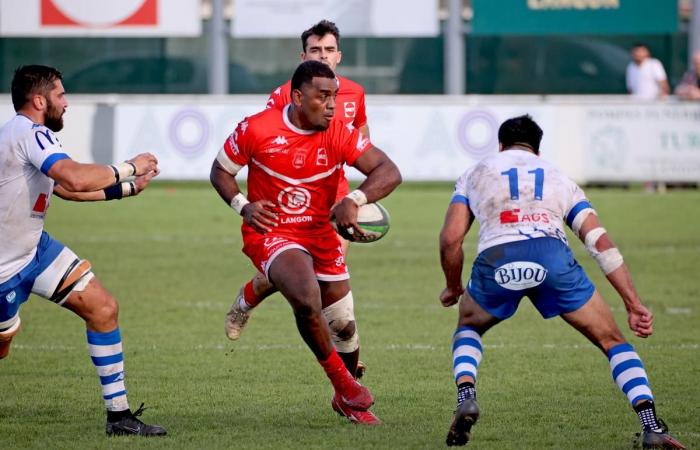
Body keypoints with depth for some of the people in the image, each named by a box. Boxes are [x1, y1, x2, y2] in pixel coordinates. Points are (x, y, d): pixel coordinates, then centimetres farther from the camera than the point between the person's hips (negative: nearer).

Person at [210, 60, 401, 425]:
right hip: (269, 234, -4)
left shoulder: (339, 135, -11)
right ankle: (342, 382, -7)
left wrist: (354, 200, -37)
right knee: (307, 300, -30)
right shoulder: (256, 129, -13)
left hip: (321, 235, 4)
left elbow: (389, 172, -18)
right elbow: (220, 171, 2)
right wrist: (243, 206, -17)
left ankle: (347, 400, 35)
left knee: (344, 325, 7)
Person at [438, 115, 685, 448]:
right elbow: (601, 242, 20)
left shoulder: (475, 174, 29)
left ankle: (466, 398, 6)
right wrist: (633, 304, 18)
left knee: (468, 328, 33)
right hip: (552, 255, 0)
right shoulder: (559, 178, 31)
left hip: (495, 260, 0)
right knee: (612, 341, 15)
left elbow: (450, 239, 16)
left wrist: (453, 287, 34)